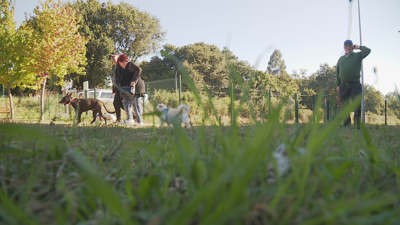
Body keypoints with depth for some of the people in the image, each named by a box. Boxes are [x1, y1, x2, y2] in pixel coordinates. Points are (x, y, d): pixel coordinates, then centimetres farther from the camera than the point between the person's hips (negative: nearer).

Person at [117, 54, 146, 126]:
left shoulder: (130, 64, -8)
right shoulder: (127, 67, 24)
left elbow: (139, 70, -24)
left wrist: (134, 81, -26)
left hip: (134, 87, -11)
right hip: (136, 88, 11)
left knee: (127, 102, -8)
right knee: (136, 103, 9)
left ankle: (130, 119, -6)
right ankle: (139, 121, 11)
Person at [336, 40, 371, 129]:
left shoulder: (358, 55, 10)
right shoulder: (341, 59, 19)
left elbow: (368, 51, -8)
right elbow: (337, 72, 18)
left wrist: (359, 47, 3)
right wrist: (338, 84, 12)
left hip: (355, 85, -3)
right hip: (343, 86, 3)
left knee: (356, 105, -8)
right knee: (344, 106, 6)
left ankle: (357, 124, -6)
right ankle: (346, 124, 16)